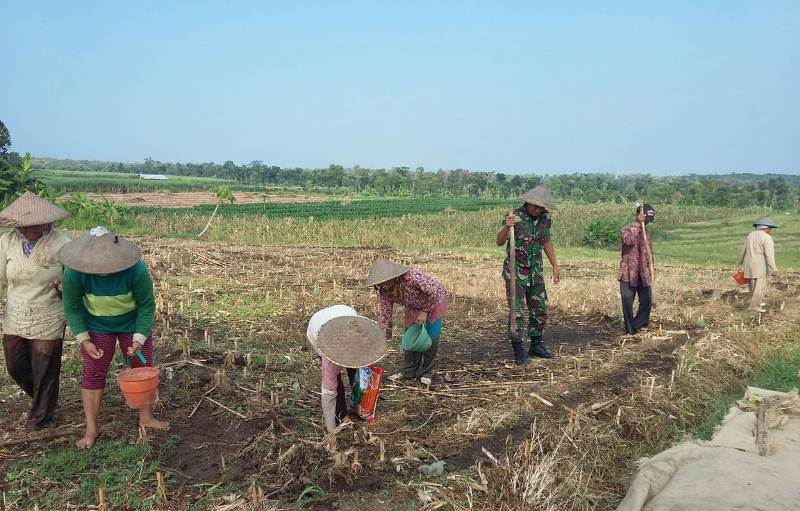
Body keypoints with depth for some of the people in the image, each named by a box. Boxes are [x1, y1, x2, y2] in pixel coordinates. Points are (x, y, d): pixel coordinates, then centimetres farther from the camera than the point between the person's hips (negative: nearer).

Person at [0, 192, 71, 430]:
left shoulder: (61, 243, -16)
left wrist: (63, 285, -25)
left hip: (48, 321, -4)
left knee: (44, 370, 10)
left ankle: (41, 415, 34)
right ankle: (42, 398, 45)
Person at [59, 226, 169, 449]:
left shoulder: (136, 270, -33)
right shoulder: (75, 273, -29)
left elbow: (147, 305, -18)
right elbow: (71, 308, -13)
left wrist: (139, 339, -22)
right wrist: (84, 340, -19)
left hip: (133, 324, 0)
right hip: (96, 327, 0)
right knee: (93, 374, 1)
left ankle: (146, 417, 26)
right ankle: (91, 430, 14)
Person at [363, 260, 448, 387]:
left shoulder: (411, 278, -40)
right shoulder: (384, 292, -21)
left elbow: (434, 291, -30)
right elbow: (385, 314, -14)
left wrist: (424, 311, -23)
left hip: (434, 300, -5)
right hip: (414, 306, 5)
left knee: (431, 337, -6)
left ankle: (426, 373, 8)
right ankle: (408, 371, 17)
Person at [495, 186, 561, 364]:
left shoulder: (544, 217, 1)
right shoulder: (515, 217, -16)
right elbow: (500, 242, -22)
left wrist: (555, 266, 15)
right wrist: (506, 227, -41)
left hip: (536, 271, 6)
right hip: (515, 271, -6)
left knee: (540, 309, 11)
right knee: (516, 311, -5)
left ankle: (536, 345, 25)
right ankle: (519, 350, 3)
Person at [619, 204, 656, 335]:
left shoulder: (646, 232, 14)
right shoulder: (626, 229, -5)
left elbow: (649, 252, 20)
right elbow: (629, 241, -28)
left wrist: (651, 270, 15)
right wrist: (639, 224, -21)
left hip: (643, 273, 5)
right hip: (628, 273, -5)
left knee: (647, 299, -4)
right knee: (627, 302, 0)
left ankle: (638, 324, 12)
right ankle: (630, 329, 11)